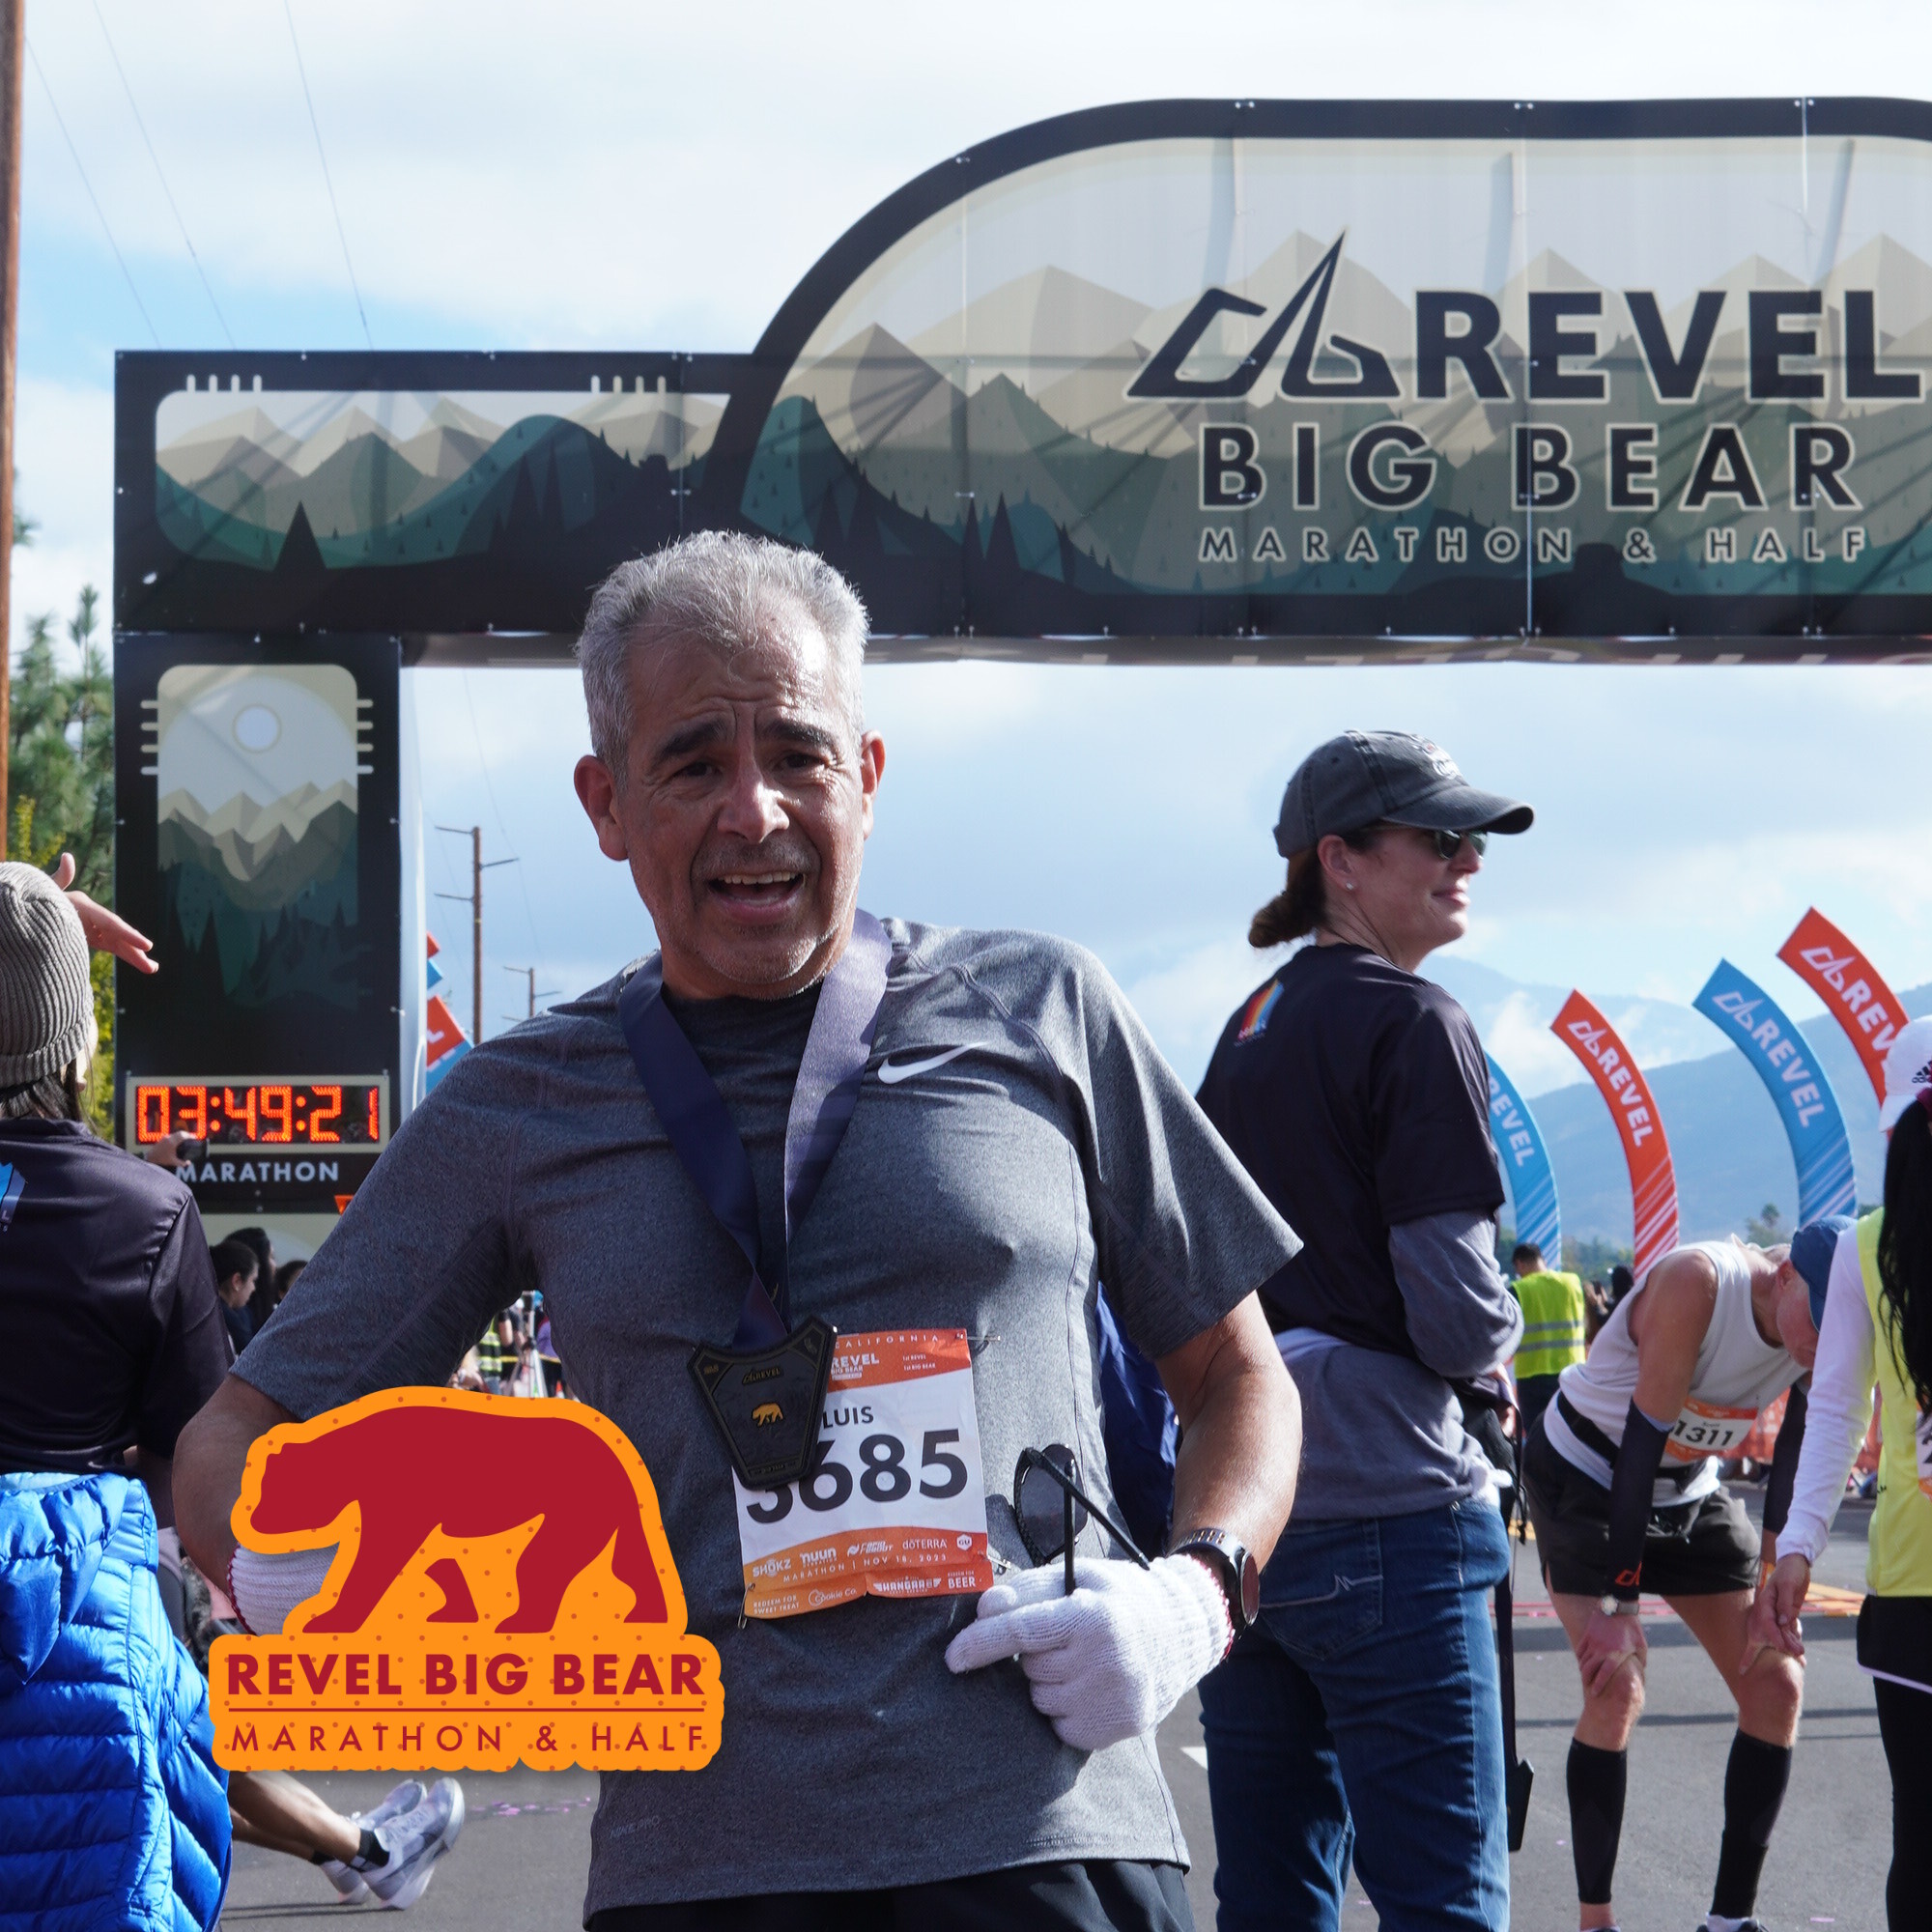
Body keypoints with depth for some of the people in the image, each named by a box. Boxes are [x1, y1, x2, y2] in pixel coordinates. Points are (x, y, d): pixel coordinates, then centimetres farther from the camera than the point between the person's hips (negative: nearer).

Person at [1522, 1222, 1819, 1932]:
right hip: (1585, 1474, -6)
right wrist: (1619, 1603, -29)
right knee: (1616, 1687, -19)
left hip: (1689, 1489, 6)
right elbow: (1645, 1434, -30)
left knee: (1775, 1685, 0)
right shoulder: (1699, 1282, -32)